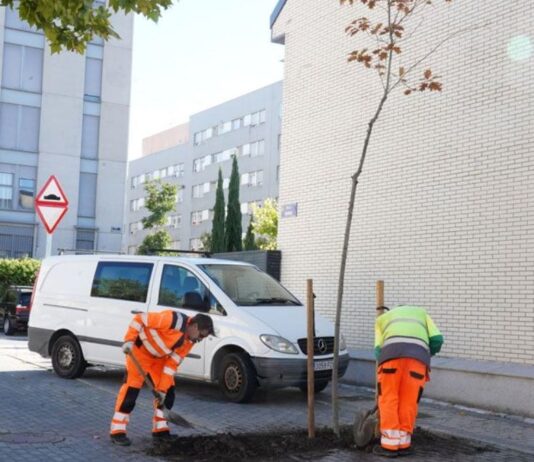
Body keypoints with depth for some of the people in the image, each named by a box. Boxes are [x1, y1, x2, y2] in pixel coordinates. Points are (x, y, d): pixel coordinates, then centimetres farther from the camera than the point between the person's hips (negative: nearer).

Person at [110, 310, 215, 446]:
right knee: (131, 388, -13)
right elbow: (140, 319, -26)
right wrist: (129, 340, -32)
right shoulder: (173, 319, -31)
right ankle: (117, 431, -7)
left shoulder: (189, 340, -6)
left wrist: (163, 388, -7)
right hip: (140, 351, -8)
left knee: (167, 393, 5)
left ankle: (160, 429, 18)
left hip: (159, 357, 8)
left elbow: (172, 363, -2)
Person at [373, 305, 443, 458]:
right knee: (409, 402, 11)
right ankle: (403, 444, 16)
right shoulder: (421, 312, 38)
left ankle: (389, 445, 7)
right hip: (418, 353, 1)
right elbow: (437, 339, 21)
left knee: (389, 400, 8)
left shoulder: (382, 318, 35)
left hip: (391, 352, -1)